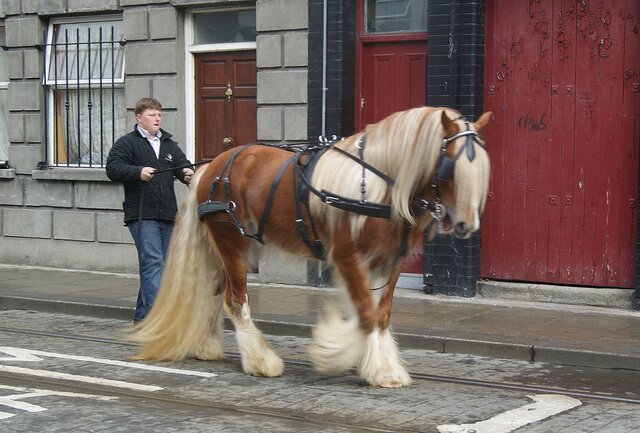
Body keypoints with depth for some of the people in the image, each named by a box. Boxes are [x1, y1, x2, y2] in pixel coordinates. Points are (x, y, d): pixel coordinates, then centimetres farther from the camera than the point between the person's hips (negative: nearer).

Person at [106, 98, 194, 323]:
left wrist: (187, 174, -12)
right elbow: (113, 168, -9)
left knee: (161, 264, 10)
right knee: (153, 262, -16)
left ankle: (143, 316, 21)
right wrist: (138, 172, -24)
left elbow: (182, 164, 12)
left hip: (167, 215, 6)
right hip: (141, 214, -6)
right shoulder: (126, 143, 1)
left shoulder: (169, 144, 18)